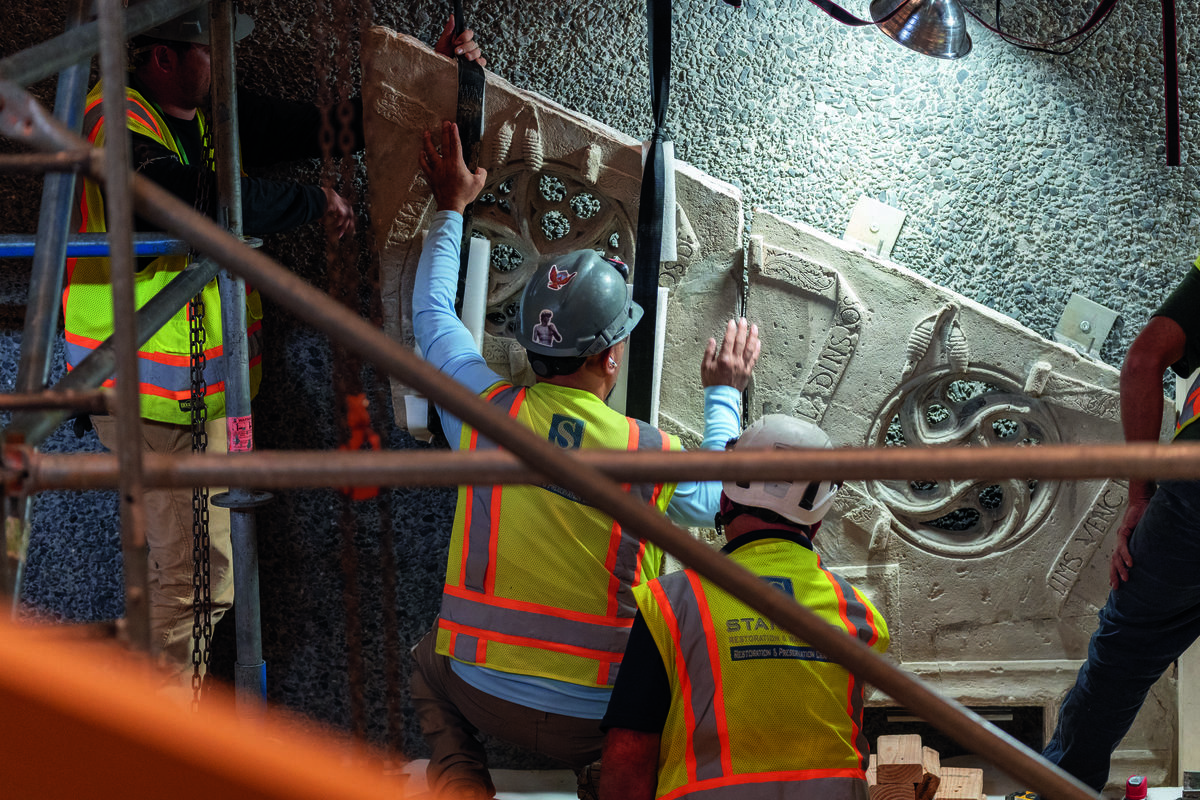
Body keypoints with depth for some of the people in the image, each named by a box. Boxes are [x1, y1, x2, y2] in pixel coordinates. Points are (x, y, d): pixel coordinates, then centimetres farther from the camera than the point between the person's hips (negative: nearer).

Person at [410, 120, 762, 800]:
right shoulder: (655, 457, -13)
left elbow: (432, 311, 12)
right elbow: (711, 497, 14)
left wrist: (451, 210, 26)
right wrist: (725, 395, 28)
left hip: (484, 694, 1)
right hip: (594, 721, -1)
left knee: (429, 660, 34)